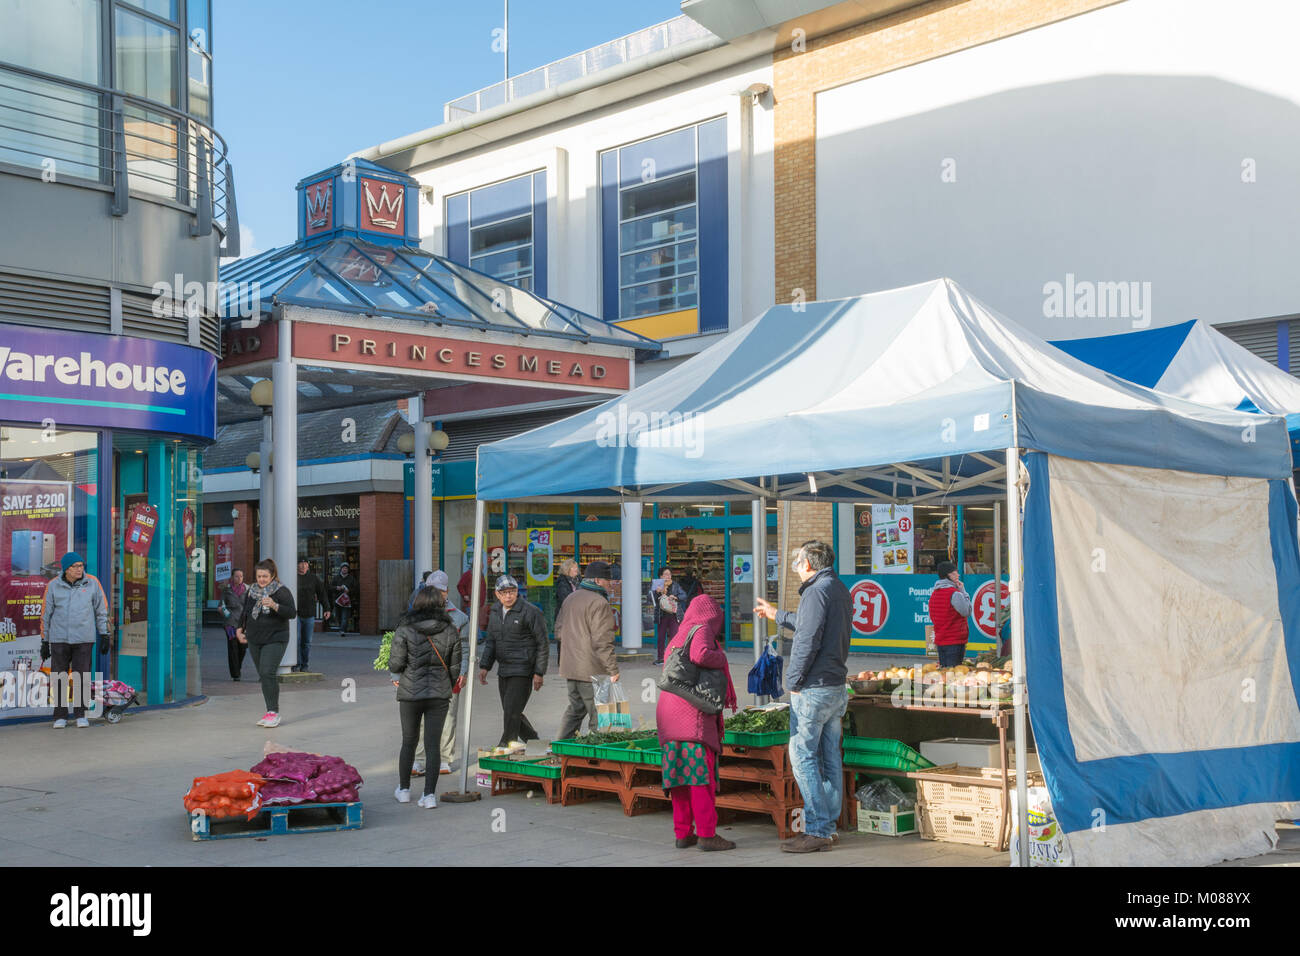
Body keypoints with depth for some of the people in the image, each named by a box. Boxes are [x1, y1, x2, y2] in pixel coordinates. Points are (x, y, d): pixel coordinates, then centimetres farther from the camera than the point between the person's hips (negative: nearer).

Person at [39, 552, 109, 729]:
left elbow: (101, 610, 7)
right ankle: (60, 716, 10)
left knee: (81, 677, 0)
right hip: (59, 639, 0)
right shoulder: (53, 586, 1)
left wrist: (104, 635, 4)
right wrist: (44, 642, 8)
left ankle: (80, 714, 10)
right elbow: (46, 614, 7)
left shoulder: (92, 583, 1)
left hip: (84, 639, 0)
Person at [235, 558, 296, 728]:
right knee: (262, 676, 6)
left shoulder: (282, 592, -8)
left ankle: (274, 712, -14)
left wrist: (275, 606, -29)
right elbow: (245, 612, 25)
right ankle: (271, 712, 13)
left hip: (275, 639, -6)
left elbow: (292, 613, -17)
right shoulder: (251, 591, 11)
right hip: (254, 640, 6)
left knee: (267, 673, -18)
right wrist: (240, 628, 19)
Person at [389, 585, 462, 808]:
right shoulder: (450, 631, -2)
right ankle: (429, 794, 0)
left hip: (410, 693, -1)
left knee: (409, 741, 16)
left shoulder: (405, 630, -9)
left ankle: (404, 790, 27)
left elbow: (395, 665, -11)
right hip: (439, 695, 1)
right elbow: (455, 667, 3)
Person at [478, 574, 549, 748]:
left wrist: (539, 672, -11)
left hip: (522, 670, -7)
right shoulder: (495, 611, 10)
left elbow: (543, 644, -8)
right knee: (510, 712, 12)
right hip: (503, 670, 7)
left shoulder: (530, 612, -11)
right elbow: (491, 641, 19)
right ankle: (533, 741, 30)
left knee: (512, 711, -11)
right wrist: (484, 666, 8)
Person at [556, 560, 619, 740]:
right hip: (591, 669, -9)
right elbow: (602, 641, -21)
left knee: (575, 709, 20)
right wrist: (613, 669, -19)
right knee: (598, 714, -1)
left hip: (569, 666, 9)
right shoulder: (599, 603, -16)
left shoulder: (570, 599, 13)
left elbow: (559, 629, 21)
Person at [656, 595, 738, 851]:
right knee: (701, 772, -7)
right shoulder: (701, 631, -4)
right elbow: (700, 655, -24)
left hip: (668, 711, 8)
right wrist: (721, 657, -4)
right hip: (693, 713, -8)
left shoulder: (677, 637, 22)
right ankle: (706, 833, -8)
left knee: (680, 773, 9)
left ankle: (683, 832, 11)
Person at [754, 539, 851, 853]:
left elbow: (807, 640, -20)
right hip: (836, 686, 10)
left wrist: (795, 681, -12)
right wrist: (778, 616, 40)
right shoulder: (841, 590, 16)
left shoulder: (817, 591, -15)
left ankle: (816, 831, -6)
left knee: (803, 757, -5)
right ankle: (827, 827, 15)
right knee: (829, 758, 11)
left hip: (813, 687, -10)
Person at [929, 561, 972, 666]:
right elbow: (967, 612, -8)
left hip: (940, 641, 8)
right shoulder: (955, 593, -15)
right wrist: (963, 591, -3)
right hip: (955, 641, -8)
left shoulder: (934, 594, 11)